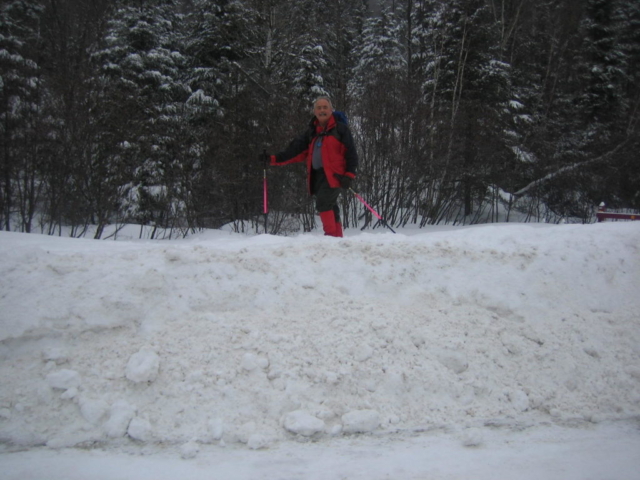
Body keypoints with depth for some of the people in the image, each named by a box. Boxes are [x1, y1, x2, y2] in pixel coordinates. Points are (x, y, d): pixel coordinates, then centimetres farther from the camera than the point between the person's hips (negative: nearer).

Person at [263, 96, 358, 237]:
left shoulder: (340, 128, 1)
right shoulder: (312, 131, 17)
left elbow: (351, 152, -2)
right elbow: (296, 150, 11)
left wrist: (349, 175, -12)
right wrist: (274, 159, 0)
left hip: (334, 175, -6)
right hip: (317, 175, 6)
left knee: (323, 203, -20)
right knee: (330, 208, 8)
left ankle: (331, 235, -16)